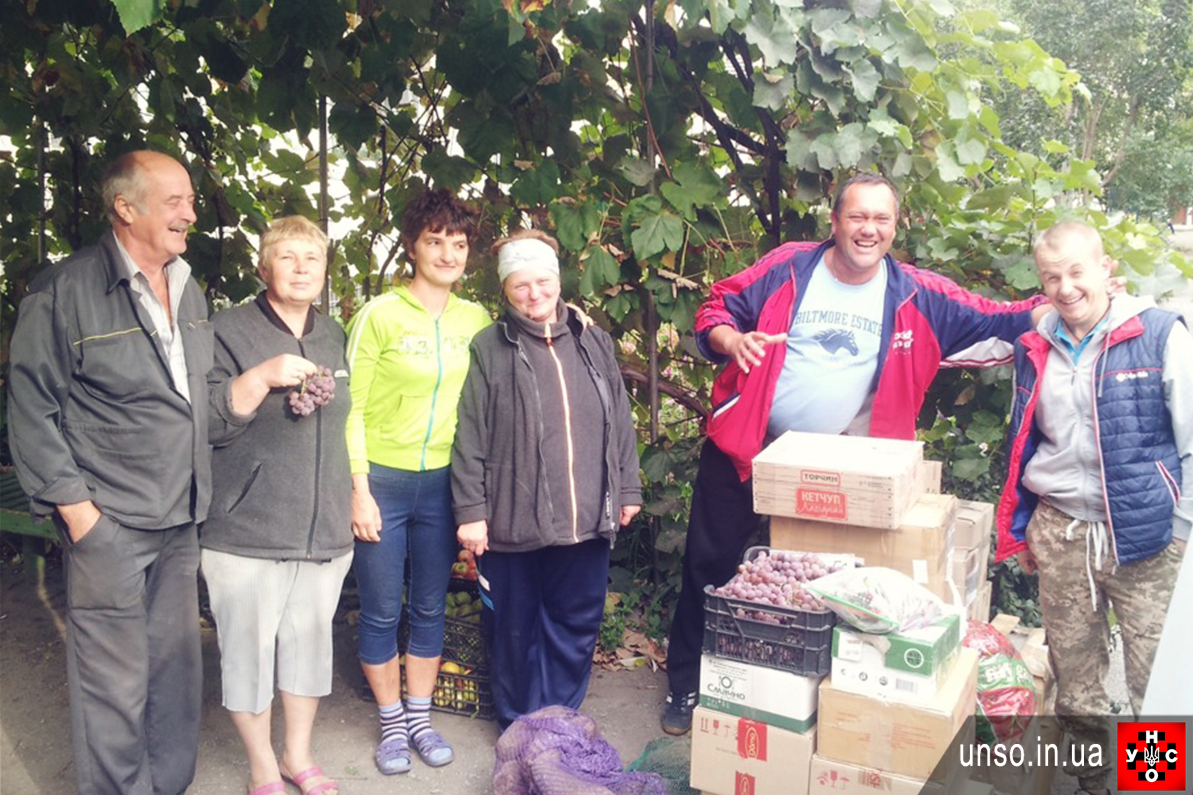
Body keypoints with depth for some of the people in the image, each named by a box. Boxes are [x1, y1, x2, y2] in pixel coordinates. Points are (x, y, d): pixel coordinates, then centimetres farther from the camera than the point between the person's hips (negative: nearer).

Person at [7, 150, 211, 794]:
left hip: (181, 522, 6)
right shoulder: (64, 291, -8)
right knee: (115, 682, 3)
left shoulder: (189, 292, 12)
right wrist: (72, 503, -11)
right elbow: (30, 409, -7)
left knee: (177, 668, 15)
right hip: (108, 523, -6)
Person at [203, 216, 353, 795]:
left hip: (325, 528, 5)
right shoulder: (229, 330, -5)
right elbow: (205, 421, -12)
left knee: (310, 639, 14)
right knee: (248, 645, 4)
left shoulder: (334, 337, 13)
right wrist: (263, 376, -23)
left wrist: (355, 497, 22)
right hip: (247, 529, -5)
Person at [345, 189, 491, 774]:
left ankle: (419, 718, 31)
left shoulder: (477, 320, 4)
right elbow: (352, 408, -7)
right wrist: (359, 490, -10)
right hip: (383, 480, -3)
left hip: (443, 483, 3)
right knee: (381, 611, 8)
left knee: (429, 608, 14)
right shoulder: (379, 315, -7)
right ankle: (391, 724, 27)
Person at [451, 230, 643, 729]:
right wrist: (471, 511, -9)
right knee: (516, 630, 10)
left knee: (577, 624, 14)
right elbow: (469, 439, -6)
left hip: (587, 519, 4)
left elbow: (621, 422, 13)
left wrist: (628, 488, 11)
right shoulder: (488, 349, -2)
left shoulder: (594, 343, 10)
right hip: (513, 521, -3)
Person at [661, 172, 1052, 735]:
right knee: (711, 562, 8)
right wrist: (733, 339, -21)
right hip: (745, 448, 0)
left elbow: (1001, 322, -3)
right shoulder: (788, 268, -6)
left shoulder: (918, 296, -3)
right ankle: (686, 683, 27)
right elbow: (717, 308, 0)